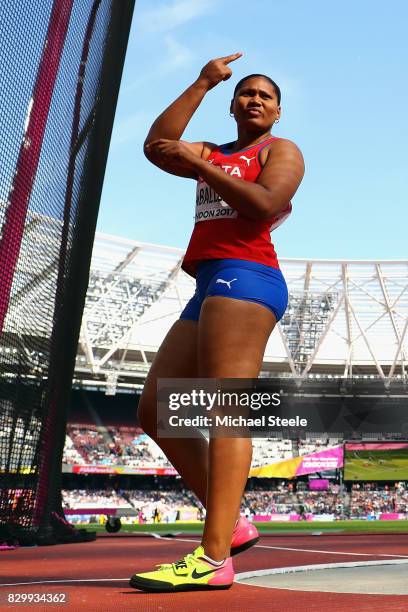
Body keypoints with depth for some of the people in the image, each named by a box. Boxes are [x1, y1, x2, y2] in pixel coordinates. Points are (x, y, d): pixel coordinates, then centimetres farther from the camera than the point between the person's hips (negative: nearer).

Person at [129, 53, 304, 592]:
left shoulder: (282, 151, 11)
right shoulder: (213, 155, 30)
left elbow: (264, 206, -10)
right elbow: (155, 147, 12)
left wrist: (197, 162, -5)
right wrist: (203, 83, 18)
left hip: (244, 279, -8)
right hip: (209, 290, 8)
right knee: (155, 411, 1)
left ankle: (214, 558, -21)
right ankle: (232, 525, 3)